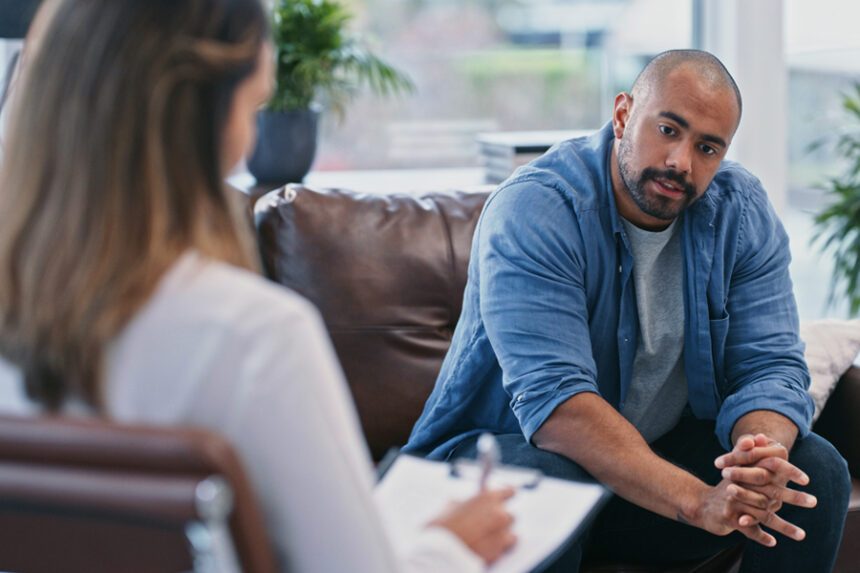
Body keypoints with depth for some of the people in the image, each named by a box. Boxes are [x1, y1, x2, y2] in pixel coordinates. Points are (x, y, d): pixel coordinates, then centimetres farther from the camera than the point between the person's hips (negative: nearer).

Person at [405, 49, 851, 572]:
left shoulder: (743, 211, -4)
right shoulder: (532, 212, -23)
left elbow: (770, 366, -10)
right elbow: (552, 401, -33)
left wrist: (760, 458, -35)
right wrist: (698, 500, -45)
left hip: (667, 449, 5)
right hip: (511, 445, -5)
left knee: (817, 470, -15)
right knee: (542, 481, -38)